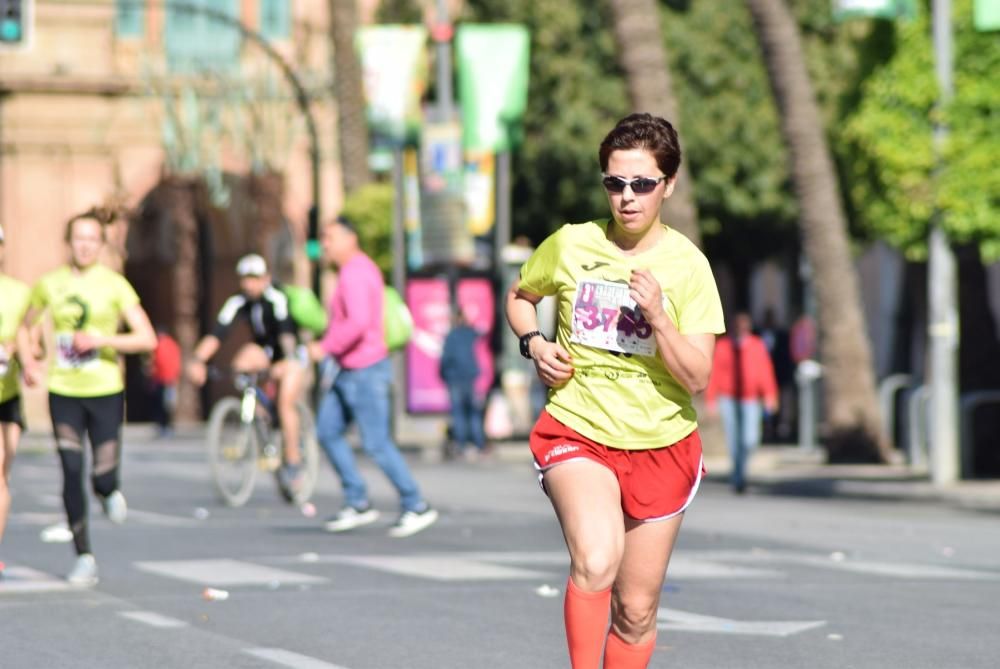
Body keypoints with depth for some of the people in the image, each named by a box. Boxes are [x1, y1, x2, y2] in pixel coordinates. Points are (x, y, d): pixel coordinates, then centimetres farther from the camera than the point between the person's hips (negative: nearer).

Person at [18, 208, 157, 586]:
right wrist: (28, 361, 0)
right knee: (71, 473, -7)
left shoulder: (114, 285, -4)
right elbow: (24, 327, 19)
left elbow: (147, 339, -8)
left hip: (105, 390, -1)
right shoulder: (50, 285, 3)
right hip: (63, 392, 1)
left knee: (103, 477, -6)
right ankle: (84, 558, 4)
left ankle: (110, 492, 33)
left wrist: (102, 339, -20)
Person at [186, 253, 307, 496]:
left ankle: (293, 462, -13)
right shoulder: (238, 303, -14)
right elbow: (217, 333, -24)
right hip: (265, 352, 5)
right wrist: (197, 360, -40)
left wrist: (288, 361, -58)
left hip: (291, 356, -5)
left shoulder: (276, 299, -27)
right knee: (243, 360, -25)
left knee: (285, 402, -22)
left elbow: (286, 332, -41)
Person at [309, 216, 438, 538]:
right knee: (327, 431, 9)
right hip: (349, 372, 11)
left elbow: (358, 322, -32)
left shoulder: (354, 274, -19)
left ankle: (416, 507, 4)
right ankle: (357, 504, 11)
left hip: (364, 372, -11)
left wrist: (326, 347, -24)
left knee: (376, 443, -6)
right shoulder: (362, 268, 14)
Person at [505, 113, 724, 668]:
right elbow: (519, 295, 18)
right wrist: (534, 344, -1)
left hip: (661, 445, 1)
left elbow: (697, 377, -10)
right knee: (596, 561, -31)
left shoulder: (687, 264, -6)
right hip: (576, 433, -1)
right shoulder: (569, 246, -4)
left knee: (636, 611, 9)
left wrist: (658, 316, -24)